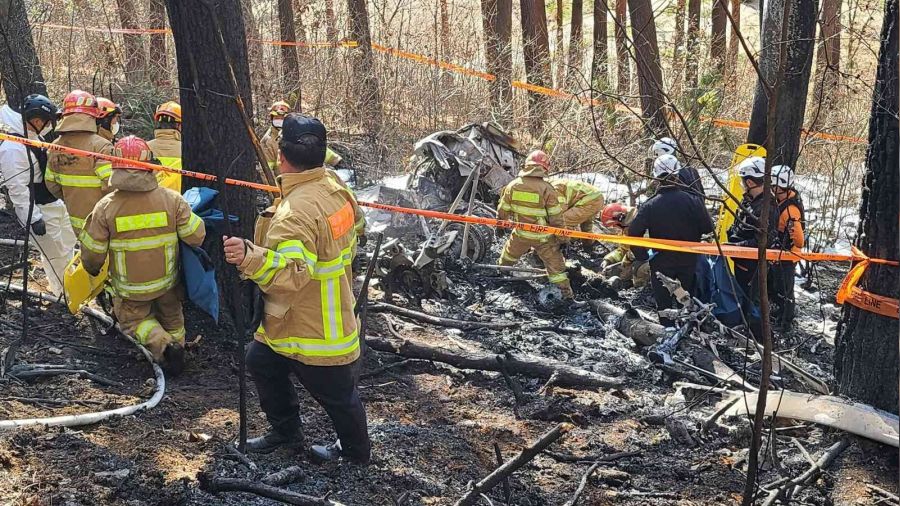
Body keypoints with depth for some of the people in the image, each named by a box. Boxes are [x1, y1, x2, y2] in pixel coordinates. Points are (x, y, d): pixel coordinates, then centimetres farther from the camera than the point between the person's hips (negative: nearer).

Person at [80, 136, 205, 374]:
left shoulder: (105, 207, -19)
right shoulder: (172, 199, -18)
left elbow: (92, 253, -10)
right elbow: (196, 236, -13)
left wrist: (92, 270, 12)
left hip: (129, 286, -1)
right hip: (167, 281, 2)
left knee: (133, 317, 22)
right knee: (171, 316, 29)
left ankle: (162, 345, -2)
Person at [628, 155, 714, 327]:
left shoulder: (650, 205, -15)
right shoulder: (691, 200, -14)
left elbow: (633, 232, -18)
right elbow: (707, 227, -8)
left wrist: (641, 257, -5)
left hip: (661, 262, -2)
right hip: (688, 260, 2)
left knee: (663, 300, 13)